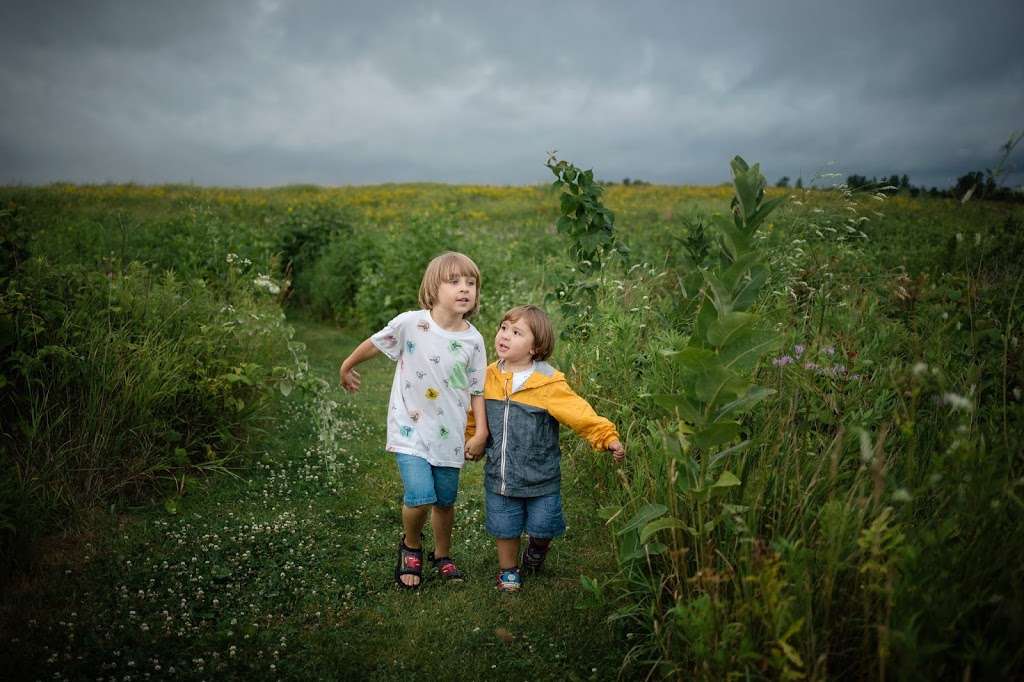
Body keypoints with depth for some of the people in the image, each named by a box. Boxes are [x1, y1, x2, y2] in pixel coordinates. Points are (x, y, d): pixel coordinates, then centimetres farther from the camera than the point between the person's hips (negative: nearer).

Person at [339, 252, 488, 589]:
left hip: (449, 435, 3)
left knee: (445, 502, 14)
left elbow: (477, 390, 3)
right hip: (410, 430, -3)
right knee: (420, 498, -16)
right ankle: (411, 547, 18)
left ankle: (442, 556, 42)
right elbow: (373, 344, 2)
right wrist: (347, 367, 17)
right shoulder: (410, 323, -15)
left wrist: (481, 432, -2)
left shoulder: (473, 340, -6)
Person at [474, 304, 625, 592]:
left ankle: (535, 551, 44)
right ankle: (508, 570, 38)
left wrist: (608, 437, -26)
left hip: (540, 477, -2)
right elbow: (474, 415, 14)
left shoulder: (549, 383, -14)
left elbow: (580, 413, -18)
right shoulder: (489, 377, -1)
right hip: (499, 475, 3)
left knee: (542, 527, 9)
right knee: (505, 528, 13)